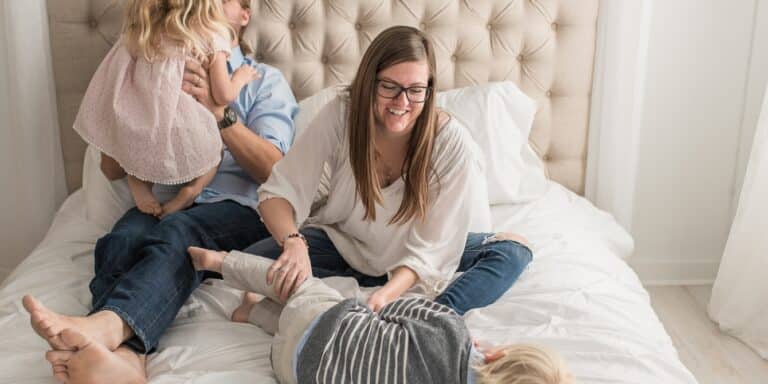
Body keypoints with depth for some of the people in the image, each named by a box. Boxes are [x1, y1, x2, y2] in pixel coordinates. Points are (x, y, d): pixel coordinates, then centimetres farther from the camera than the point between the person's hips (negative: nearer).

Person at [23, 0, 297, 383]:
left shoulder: (266, 80, 17)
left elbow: (274, 170, 1)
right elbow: (112, 168, 17)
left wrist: (219, 111, -11)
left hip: (235, 206, -2)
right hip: (162, 202, 3)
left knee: (178, 233, -36)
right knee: (122, 239, -32)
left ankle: (106, 324, -60)